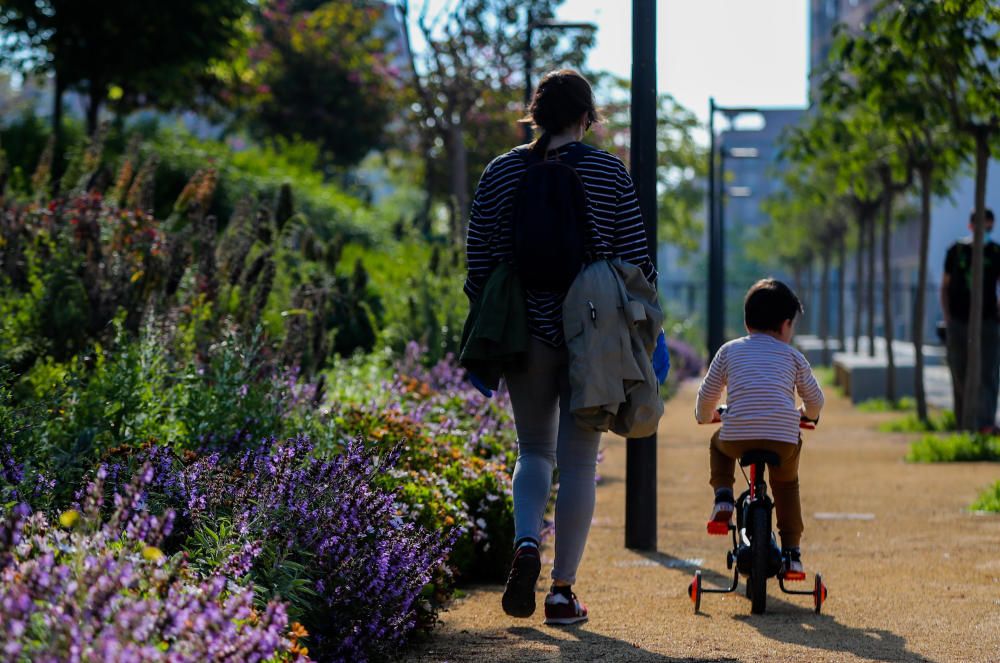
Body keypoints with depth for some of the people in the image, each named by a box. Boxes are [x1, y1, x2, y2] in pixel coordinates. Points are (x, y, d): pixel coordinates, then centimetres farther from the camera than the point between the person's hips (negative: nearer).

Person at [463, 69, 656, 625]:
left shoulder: (502, 172, 2)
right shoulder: (610, 173, -3)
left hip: (526, 331, 2)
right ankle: (563, 590, 5)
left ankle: (526, 544, -9)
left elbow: (479, 261, 3)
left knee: (534, 450, 17)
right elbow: (637, 259, -3)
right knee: (578, 460, 5)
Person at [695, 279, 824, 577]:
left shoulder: (729, 351, 18)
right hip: (783, 440, 0)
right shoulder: (792, 356, 18)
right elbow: (815, 400, 25)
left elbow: (706, 396, 22)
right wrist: (807, 414, 49)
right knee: (786, 485, 27)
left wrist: (705, 417, 45)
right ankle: (791, 552, 21)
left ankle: (723, 498, 13)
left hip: (737, 437, 0)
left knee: (717, 443, 35)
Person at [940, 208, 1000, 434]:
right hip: (958, 322, 1)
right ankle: (962, 422, 12)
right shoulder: (956, 251, 8)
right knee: (960, 375, 4)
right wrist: (946, 318, 3)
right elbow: (945, 286, 12)